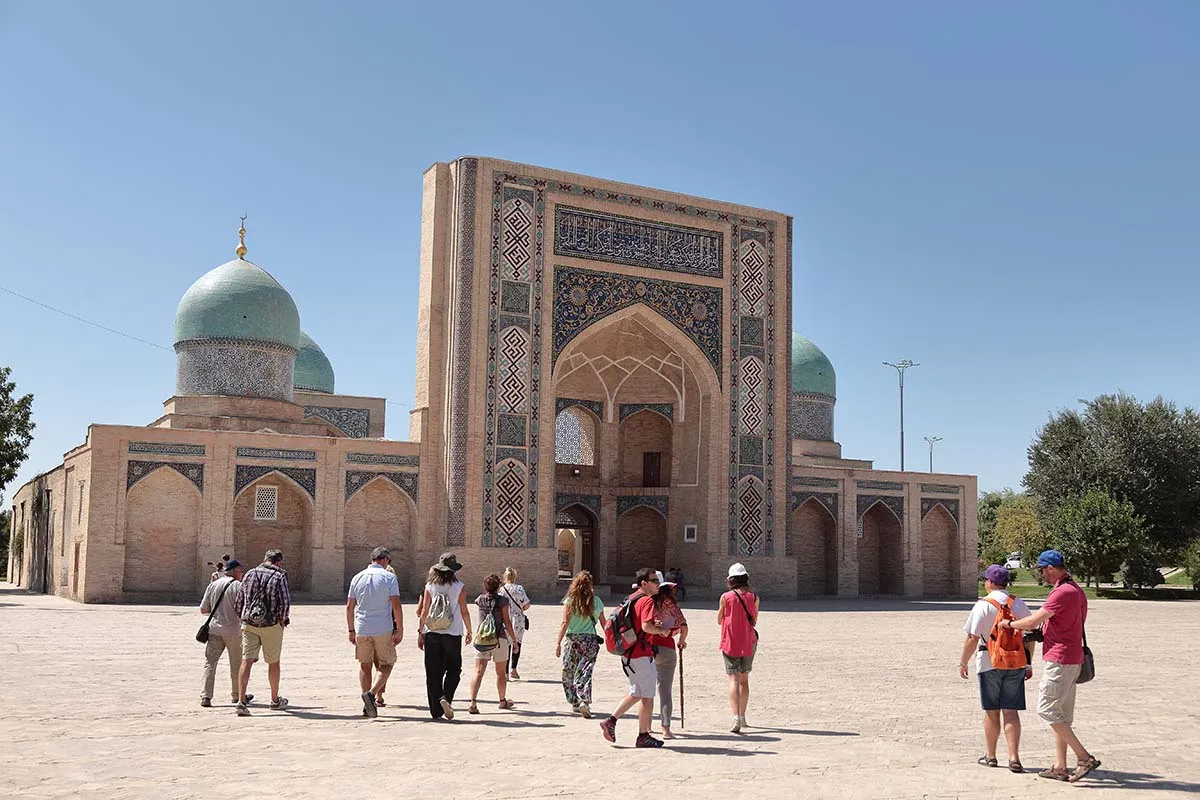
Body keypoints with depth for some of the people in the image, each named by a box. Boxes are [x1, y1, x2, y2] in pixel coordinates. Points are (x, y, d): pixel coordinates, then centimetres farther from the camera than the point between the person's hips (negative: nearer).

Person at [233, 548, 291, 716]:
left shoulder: (249, 574, 7)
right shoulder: (279, 576, -6)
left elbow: (238, 600, 9)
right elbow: (285, 602, -12)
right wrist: (284, 620, 3)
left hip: (249, 625, 3)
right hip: (271, 625, -3)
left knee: (246, 661, -1)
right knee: (273, 662, 12)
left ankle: (241, 701, -13)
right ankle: (275, 700, 25)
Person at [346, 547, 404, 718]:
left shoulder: (357, 578, 7)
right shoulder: (389, 577, -4)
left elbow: (349, 607, 8)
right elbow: (396, 606, -11)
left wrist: (351, 630, 16)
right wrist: (400, 630, -4)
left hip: (362, 629, 4)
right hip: (383, 630, -3)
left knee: (365, 666, 13)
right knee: (386, 665, 8)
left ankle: (368, 705, 12)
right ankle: (371, 693, -13)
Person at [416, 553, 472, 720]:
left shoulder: (430, 586, 1)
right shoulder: (458, 587, -4)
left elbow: (424, 613, 1)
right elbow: (464, 612, -1)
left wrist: (420, 632, 9)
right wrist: (469, 631, 11)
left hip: (432, 633, 2)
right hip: (452, 634, -2)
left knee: (433, 673, 7)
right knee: (453, 670, 10)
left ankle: (436, 711, 7)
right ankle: (446, 697, -14)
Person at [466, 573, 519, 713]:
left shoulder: (480, 600, 4)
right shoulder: (502, 600, -7)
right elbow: (507, 622, -6)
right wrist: (514, 640, 0)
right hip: (499, 639, -2)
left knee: (478, 672, -5)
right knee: (501, 673, 16)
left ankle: (472, 703, -20)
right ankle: (503, 701, 31)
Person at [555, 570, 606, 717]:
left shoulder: (570, 601, -2)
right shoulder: (597, 601, 5)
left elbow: (565, 623, -7)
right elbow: (603, 623, 12)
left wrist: (558, 643, -6)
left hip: (573, 640, -1)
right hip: (591, 640, 1)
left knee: (569, 673, 14)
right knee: (585, 673, 0)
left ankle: (575, 704, 19)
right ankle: (585, 701, -19)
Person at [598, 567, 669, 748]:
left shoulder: (631, 598, 13)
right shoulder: (647, 600, -15)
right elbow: (646, 626, -29)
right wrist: (662, 630, -12)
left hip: (628, 653, 9)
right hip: (642, 654, -9)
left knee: (636, 694, 21)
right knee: (647, 697, 2)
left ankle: (611, 721, 16)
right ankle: (643, 736, 9)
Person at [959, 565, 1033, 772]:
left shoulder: (983, 605, -9)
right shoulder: (1019, 604, 5)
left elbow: (972, 638, -11)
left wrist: (963, 663, 0)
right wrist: (1028, 664, 18)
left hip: (990, 662, -3)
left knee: (992, 712, 8)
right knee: (1011, 711, 4)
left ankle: (990, 755, 19)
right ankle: (1014, 757, -3)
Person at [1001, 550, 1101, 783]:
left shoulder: (1063, 592, -18)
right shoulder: (1076, 590, 15)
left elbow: (1032, 622, -16)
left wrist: (1008, 624, 1)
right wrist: (1035, 635, 16)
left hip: (1059, 660, -10)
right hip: (1072, 659, 10)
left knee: (1047, 709, -7)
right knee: (1061, 714, 12)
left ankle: (1084, 757, -8)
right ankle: (1060, 767, 15)